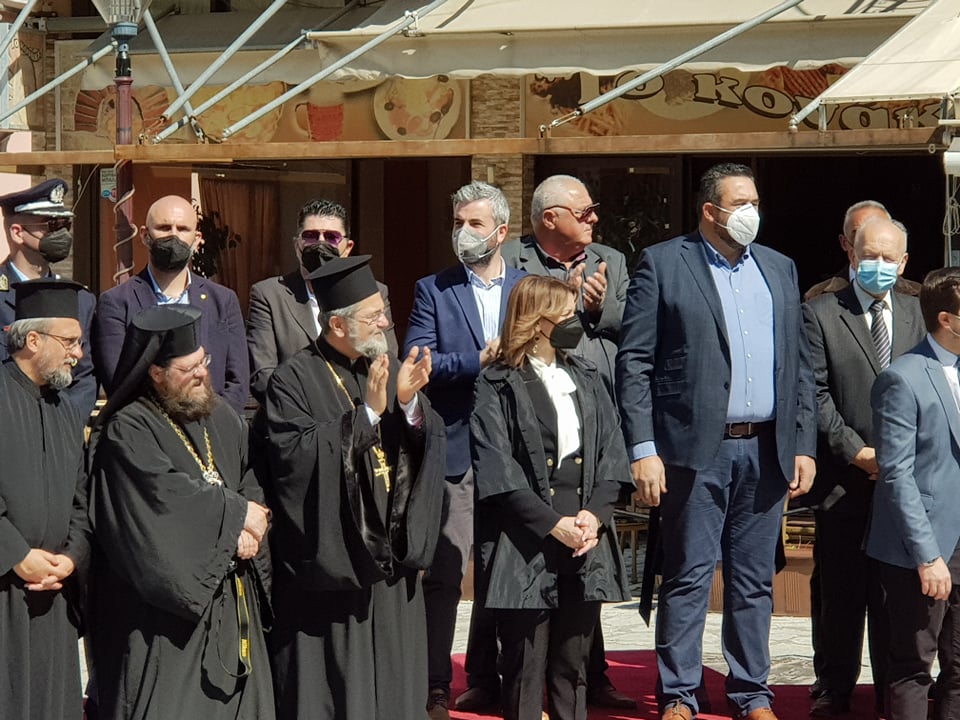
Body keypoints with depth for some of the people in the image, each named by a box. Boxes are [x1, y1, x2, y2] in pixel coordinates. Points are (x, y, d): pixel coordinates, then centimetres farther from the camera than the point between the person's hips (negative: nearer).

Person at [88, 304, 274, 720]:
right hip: (166, 602, -7)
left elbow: (252, 487, 10)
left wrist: (244, 531, -11)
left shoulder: (220, 418, 12)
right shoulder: (128, 431, -11)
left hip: (233, 599, 7)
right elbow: (167, 497, -22)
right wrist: (236, 514, -11)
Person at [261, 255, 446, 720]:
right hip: (329, 565, -6)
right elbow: (295, 456, -21)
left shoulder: (390, 370, 10)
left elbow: (429, 449, 3)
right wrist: (367, 413, -22)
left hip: (389, 562, 6)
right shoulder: (295, 380, -8)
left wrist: (409, 404, -16)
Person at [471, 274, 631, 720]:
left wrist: (595, 514, -7)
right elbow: (497, 469, -9)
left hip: (585, 544, 5)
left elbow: (611, 452, 9)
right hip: (525, 546, -5)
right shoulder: (498, 386, -3)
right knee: (525, 664, -1)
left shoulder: (586, 379, 14)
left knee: (573, 664, 9)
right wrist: (554, 524, -13)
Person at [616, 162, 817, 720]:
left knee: (755, 580, 9)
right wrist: (643, 449, -11)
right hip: (697, 449, -4)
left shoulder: (779, 269, 14)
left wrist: (804, 446, 7)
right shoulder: (663, 264, 0)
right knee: (689, 577, 0)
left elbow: (800, 365, 15)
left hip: (766, 451, 4)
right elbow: (634, 362, -4)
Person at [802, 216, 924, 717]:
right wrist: (857, 451, -11)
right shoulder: (820, 314, 1)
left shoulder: (917, 314, 11)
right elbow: (815, 394, -5)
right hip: (845, 476, -2)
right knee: (840, 592, 3)